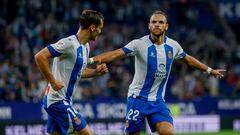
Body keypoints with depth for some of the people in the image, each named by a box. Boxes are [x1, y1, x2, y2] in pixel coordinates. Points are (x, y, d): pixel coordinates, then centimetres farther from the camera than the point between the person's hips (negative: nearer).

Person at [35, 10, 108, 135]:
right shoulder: (69, 43, -18)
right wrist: (53, 81, -22)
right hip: (58, 100, -10)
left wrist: (95, 72, 9)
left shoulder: (85, 47, 13)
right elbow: (40, 56, -22)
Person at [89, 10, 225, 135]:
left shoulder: (173, 46, 1)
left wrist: (210, 70, 28)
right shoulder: (140, 44, -14)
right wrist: (91, 60, -34)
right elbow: (115, 54, -21)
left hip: (158, 101, 3)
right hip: (138, 98, -3)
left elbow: (188, 59, 20)